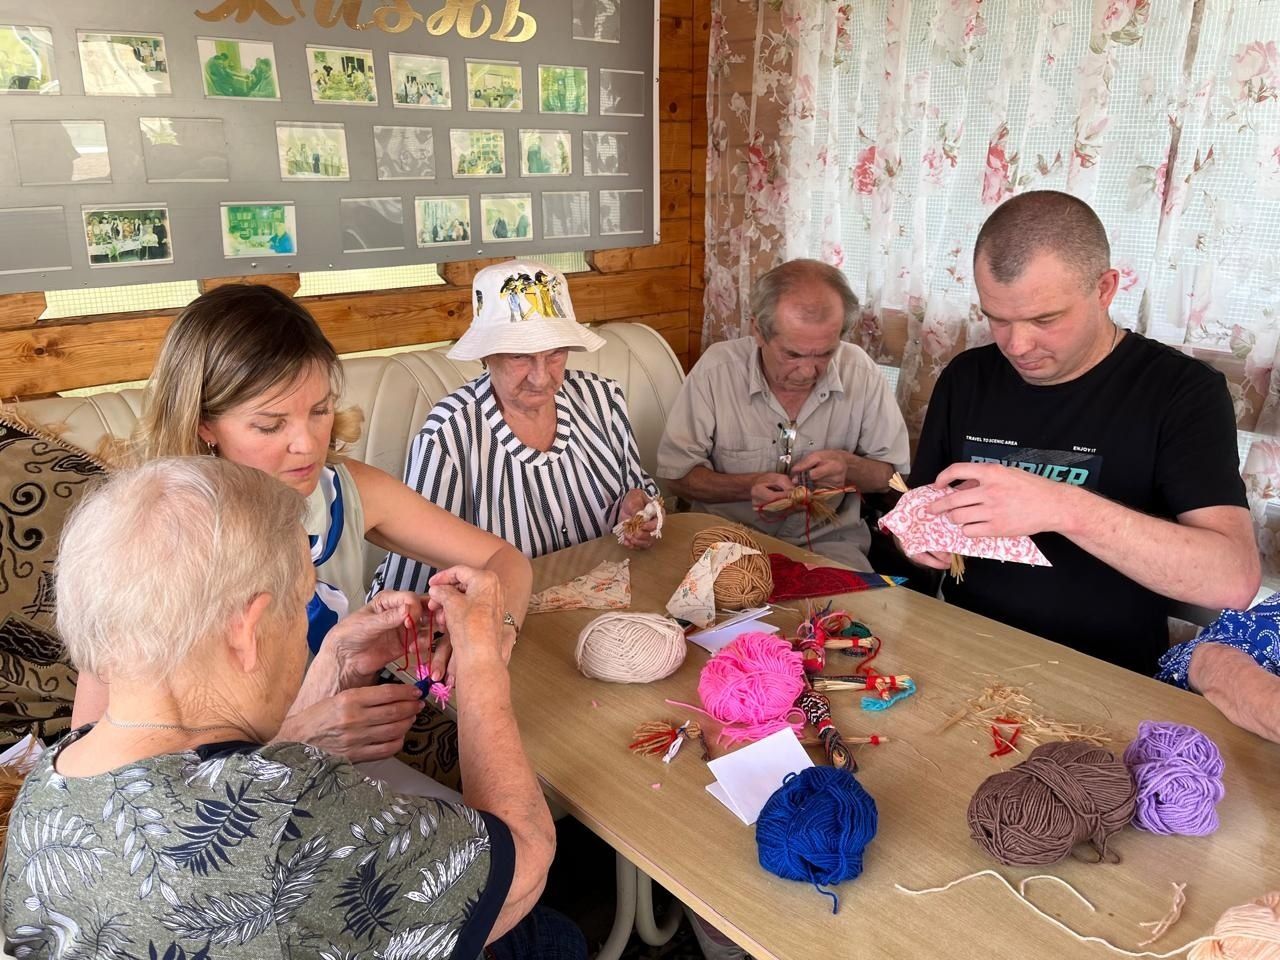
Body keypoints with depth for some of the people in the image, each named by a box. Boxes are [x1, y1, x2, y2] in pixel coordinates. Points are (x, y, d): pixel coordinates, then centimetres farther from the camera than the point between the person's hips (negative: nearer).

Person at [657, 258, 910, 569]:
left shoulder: (860, 371, -7)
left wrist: (850, 467, -18)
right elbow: (677, 473, -6)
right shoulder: (716, 370, -13)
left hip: (828, 542, 2)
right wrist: (749, 486, -21)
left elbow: (891, 474, 4)